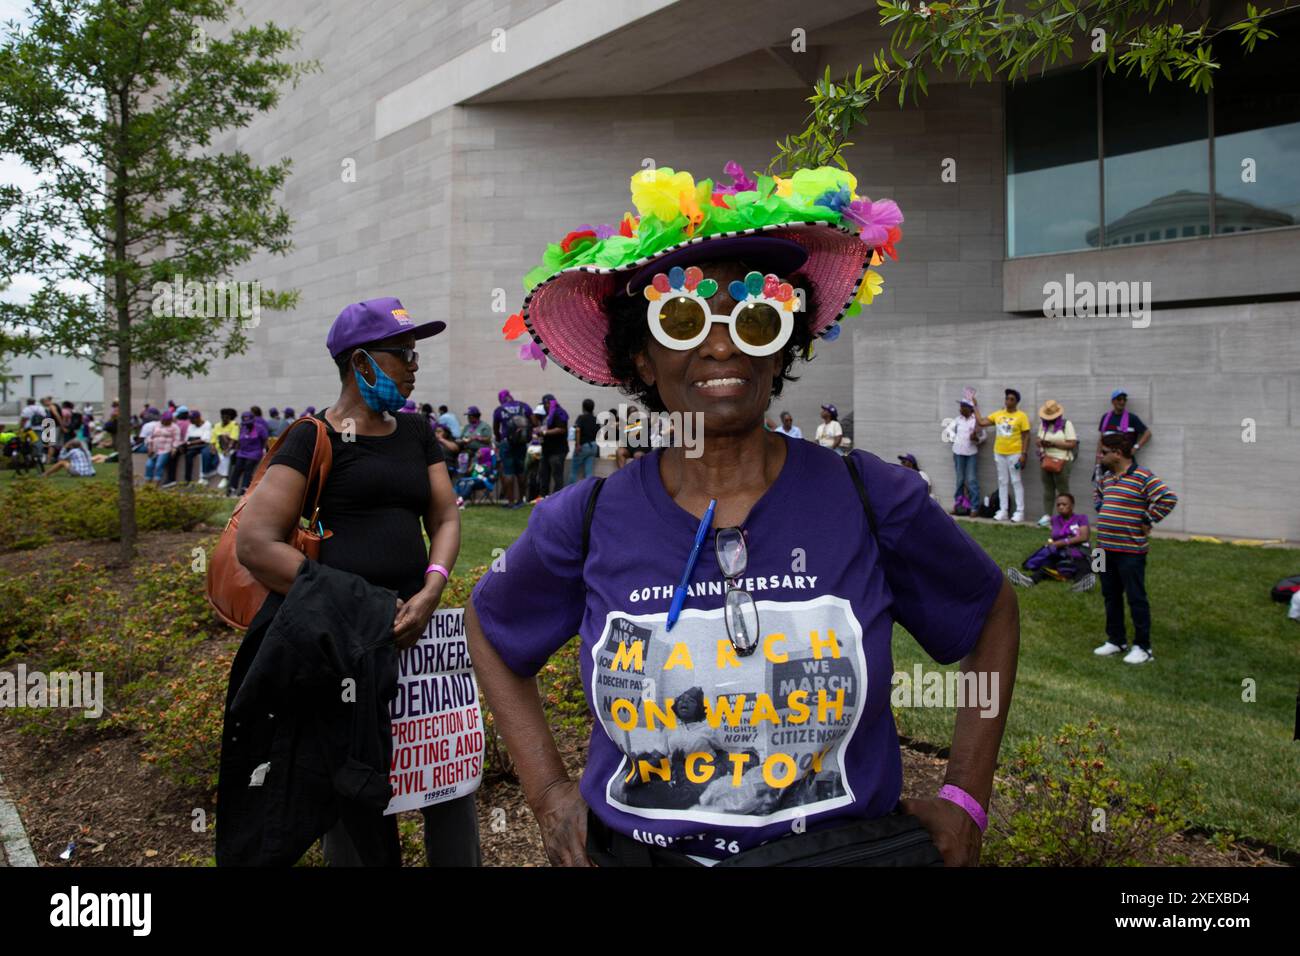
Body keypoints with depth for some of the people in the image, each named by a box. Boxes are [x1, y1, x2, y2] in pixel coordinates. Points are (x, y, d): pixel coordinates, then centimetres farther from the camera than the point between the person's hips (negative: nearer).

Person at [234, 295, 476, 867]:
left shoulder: (415, 431, 14)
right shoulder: (315, 438, -4)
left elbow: (445, 517, 11)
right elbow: (256, 545, -12)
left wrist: (430, 592, -8)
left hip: (414, 623, 6)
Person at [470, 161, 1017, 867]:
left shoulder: (874, 502, -13)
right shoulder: (584, 523, -12)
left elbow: (992, 612, 4)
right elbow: (489, 628, 7)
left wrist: (965, 800, 0)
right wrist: (547, 791, 1)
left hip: (847, 844, 0)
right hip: (630, 849, 1)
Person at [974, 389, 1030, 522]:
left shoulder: (1021, 416, -5)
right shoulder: (998, 414, 8)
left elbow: (1026, 437, -6)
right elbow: (982, 422, 6)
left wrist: (1024, 454, -12)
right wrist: (975, 407, 7)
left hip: (1015, 454, -5)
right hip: (999, 453, 5)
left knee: (1017, 482, 0)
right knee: (1002, 482, 9)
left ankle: (1019, 512, 5)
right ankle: (1002, 511, 14)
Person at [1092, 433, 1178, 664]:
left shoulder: (1143, 477, -14)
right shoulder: (1107, 479, 11)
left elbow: (1168, 498, -21)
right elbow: (1099, 496, 33)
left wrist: (1148, 521, -15)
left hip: (1131, 550, -8)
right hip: (1106, 548, 8)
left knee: (1136, 598, 1)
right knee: (1111, 597, 15)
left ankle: (1142, 646, 10)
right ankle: (1116, 640, 27)